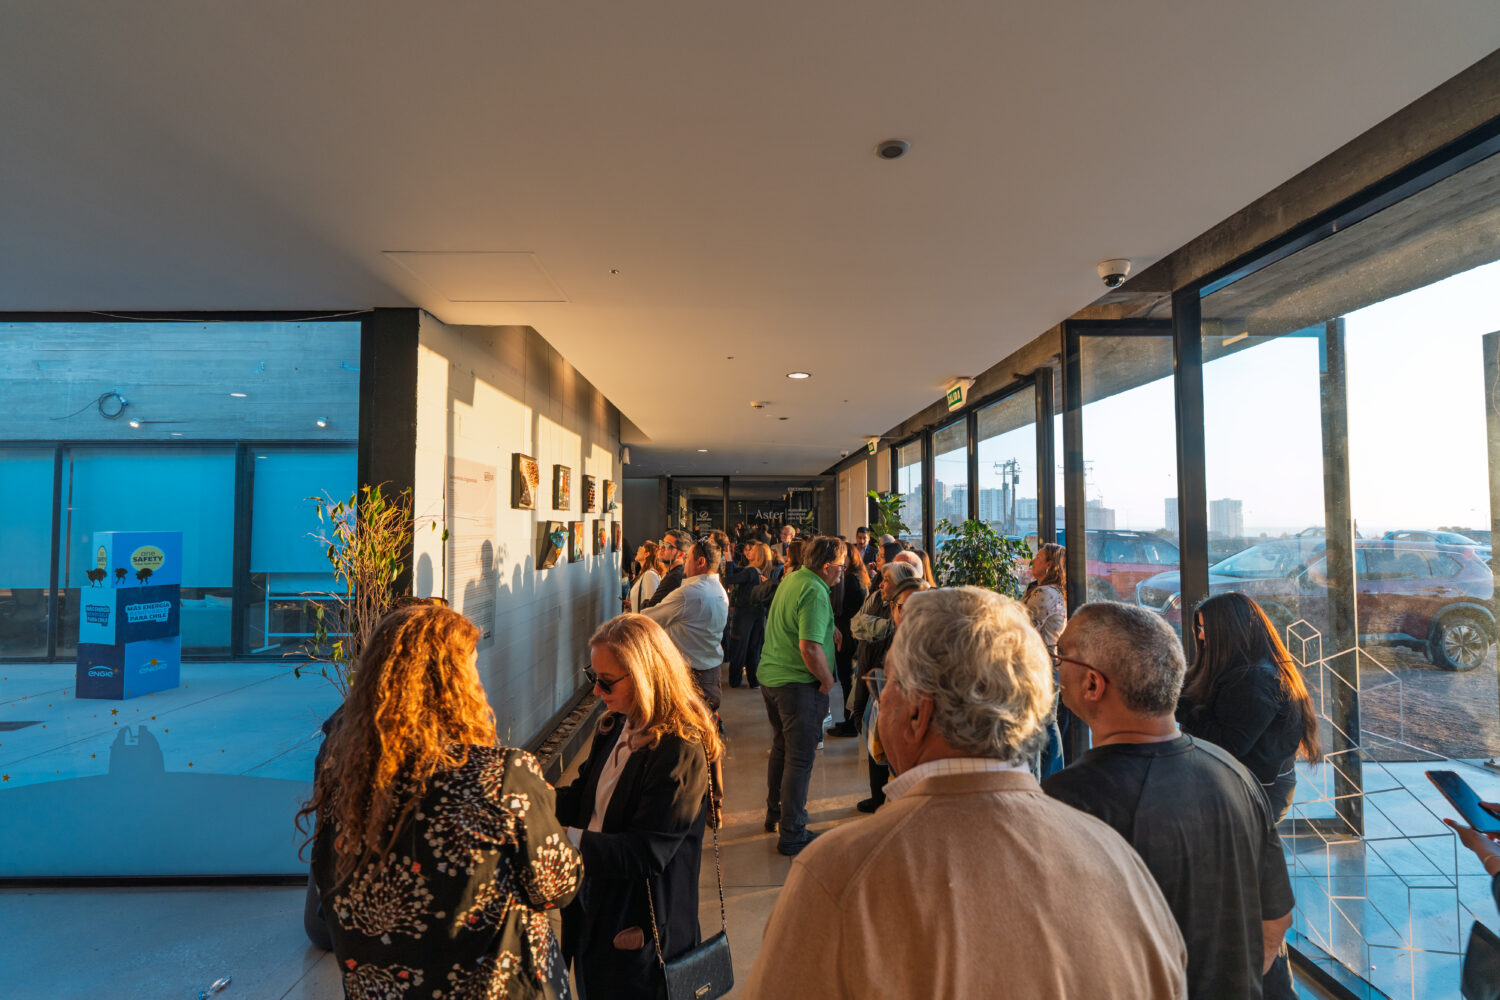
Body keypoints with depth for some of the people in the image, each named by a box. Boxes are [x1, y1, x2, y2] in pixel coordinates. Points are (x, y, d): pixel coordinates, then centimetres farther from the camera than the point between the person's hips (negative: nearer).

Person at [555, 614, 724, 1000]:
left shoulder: (680, 752, -28)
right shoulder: (616, 726, -1)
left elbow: (646, 853, -28)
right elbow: (582, 800, 5)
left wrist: (565, 839, -30)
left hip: (638, 929, -7)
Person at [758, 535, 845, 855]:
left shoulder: (791, 579, 7)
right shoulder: (814, 593, -22)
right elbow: (810, 648, -30)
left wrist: (832, 631, 17)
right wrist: (828, 680, -14)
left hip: (770, 677, 9)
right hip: (798, 684, -9)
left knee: (781, 749, 24)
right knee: (800, 759, 3)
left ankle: (775, 813, 39)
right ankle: (791, 833, 13)